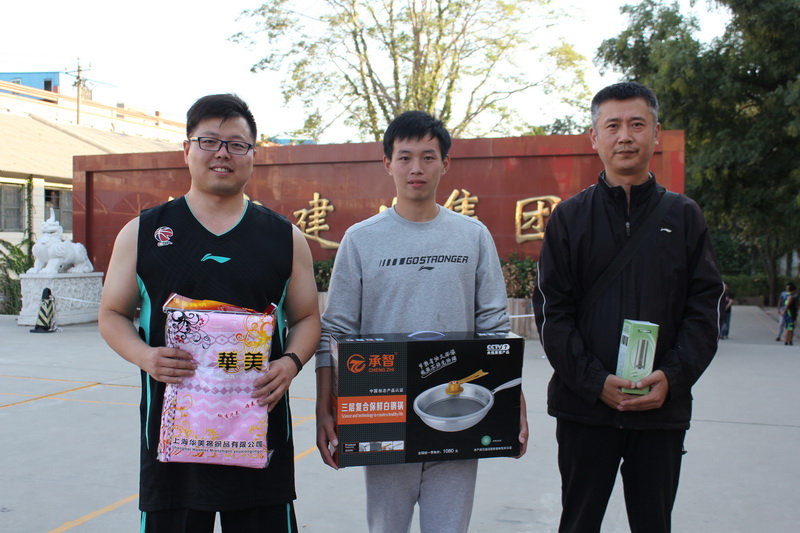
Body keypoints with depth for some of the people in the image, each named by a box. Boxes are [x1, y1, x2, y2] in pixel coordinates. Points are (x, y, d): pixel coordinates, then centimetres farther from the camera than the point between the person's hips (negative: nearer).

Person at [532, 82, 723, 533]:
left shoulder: (684, 216, 6)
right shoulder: (570, 217, 2)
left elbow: (705, 308, 2)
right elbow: (552, 312, -2)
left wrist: (673, 377, -12)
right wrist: (595, 382, -13)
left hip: (663, 409, 1)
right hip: (584, 407, -1)